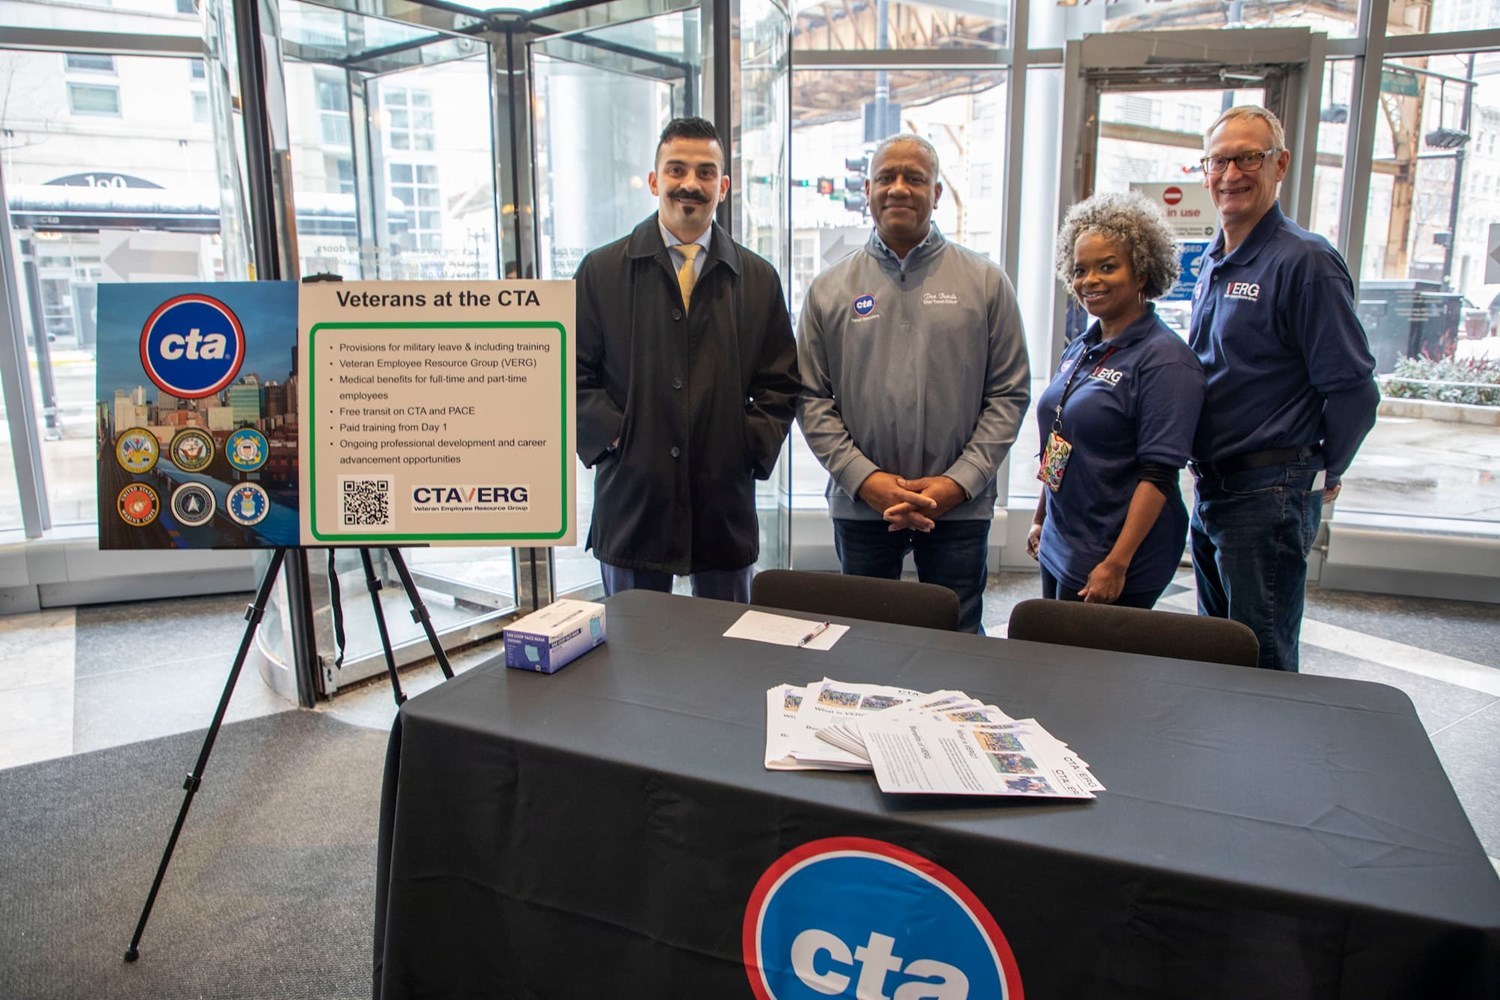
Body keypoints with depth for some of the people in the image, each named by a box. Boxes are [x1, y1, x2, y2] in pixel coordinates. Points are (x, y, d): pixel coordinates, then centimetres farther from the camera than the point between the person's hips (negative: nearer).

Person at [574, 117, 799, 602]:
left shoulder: (758, 279, 8)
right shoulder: (601, 271, 4)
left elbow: (780, 383, 9)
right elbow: (571, 374, 3)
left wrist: (752, 445, -4)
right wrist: (612, 435, -9)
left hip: (725, 502, 2)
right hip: (631, 499, -1)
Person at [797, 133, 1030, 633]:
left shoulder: (986, 282, 3)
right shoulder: (830, 288, 4)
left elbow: (1009, 394, 1)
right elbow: (811, 399, 1)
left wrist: (958, 481, -10)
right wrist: (866, 478, -10)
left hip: (960, 508, 0)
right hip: (861, 504, 1)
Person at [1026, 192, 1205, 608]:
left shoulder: (1165, 359, -14)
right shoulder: (1080, 350, 10)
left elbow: (1159, 473, -19)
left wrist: (1117, 564, -22)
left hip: (1110, 561, -7)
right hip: (1059, 547, 8)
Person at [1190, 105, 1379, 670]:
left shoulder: (1305, 262, -13)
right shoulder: (1214, 263, 13)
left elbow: (1353, 390, -14)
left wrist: (1323, 475, -1)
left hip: (1268, 499, -8)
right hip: (1211, 491, 8)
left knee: (1262, 669, 1)